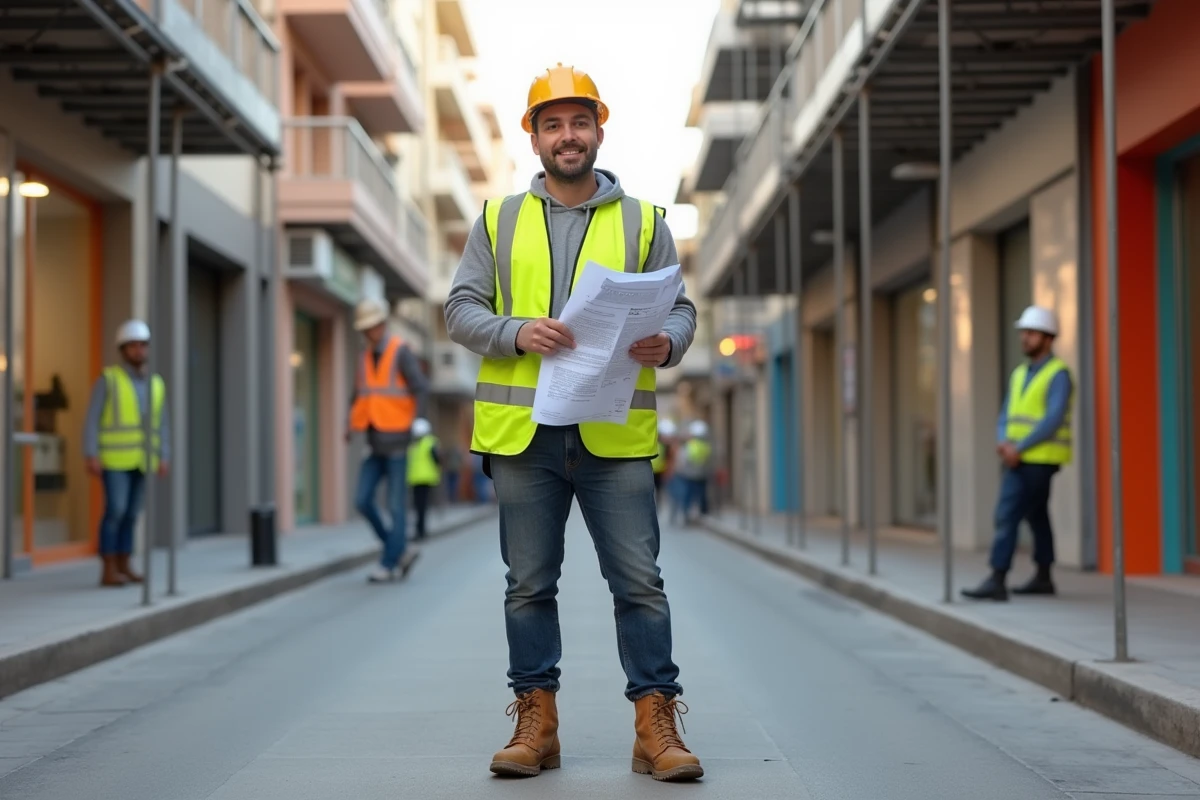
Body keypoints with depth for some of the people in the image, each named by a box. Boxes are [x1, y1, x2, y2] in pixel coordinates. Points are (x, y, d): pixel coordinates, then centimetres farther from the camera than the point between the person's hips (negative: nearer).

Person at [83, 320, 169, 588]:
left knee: (131, 513, 6)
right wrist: (90, 456, -17)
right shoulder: (107, 379, -7)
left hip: (140, 459, 5)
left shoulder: (155, 384, 9)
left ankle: (123, 569, 11)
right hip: (113, 457, -5)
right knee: (115, 511, -12)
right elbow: (92, 420, -9)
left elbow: (161, 425, 10)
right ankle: (108, 571, -7)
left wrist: (163, 458, 0)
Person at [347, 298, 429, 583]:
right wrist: (353, 426, 1)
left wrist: (413, 426, -22)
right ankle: (401, 550, 12)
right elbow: (359, 396, 18)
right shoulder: (366, 357, 13)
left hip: (397, 442, -7)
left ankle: (389, 564, 4)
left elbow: (422, 389, -14)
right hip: (376, 444, 7)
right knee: (363, 501, -1)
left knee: (396, 504, -2)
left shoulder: (401, 352, -7)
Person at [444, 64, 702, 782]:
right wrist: (516, 333, -13)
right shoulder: (498, 220, 11)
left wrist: (666, 344, -15)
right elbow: (461, 309, 6)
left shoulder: (643, 221, 10)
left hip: (615, 433, -1)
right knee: (529, 584, 7)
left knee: (639, 581, -2)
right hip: (523, 431, 1)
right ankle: (536, 722, 16)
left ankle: (657, 723, 6)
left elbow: (681, 308, 8)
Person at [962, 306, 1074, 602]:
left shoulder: (1058, 374, -12)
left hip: (1040, 459, -9)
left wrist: (1019, 447, -24)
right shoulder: (1020, 374, 14)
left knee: (1008, 515, -14)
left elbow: (1053, 420, -22)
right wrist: (1003, 442, -10)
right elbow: (1006, 417, 11)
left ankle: (996, 581, -16)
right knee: (1036, 515, 15)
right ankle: (1043, 578, 24)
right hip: (1021, 458, 9)